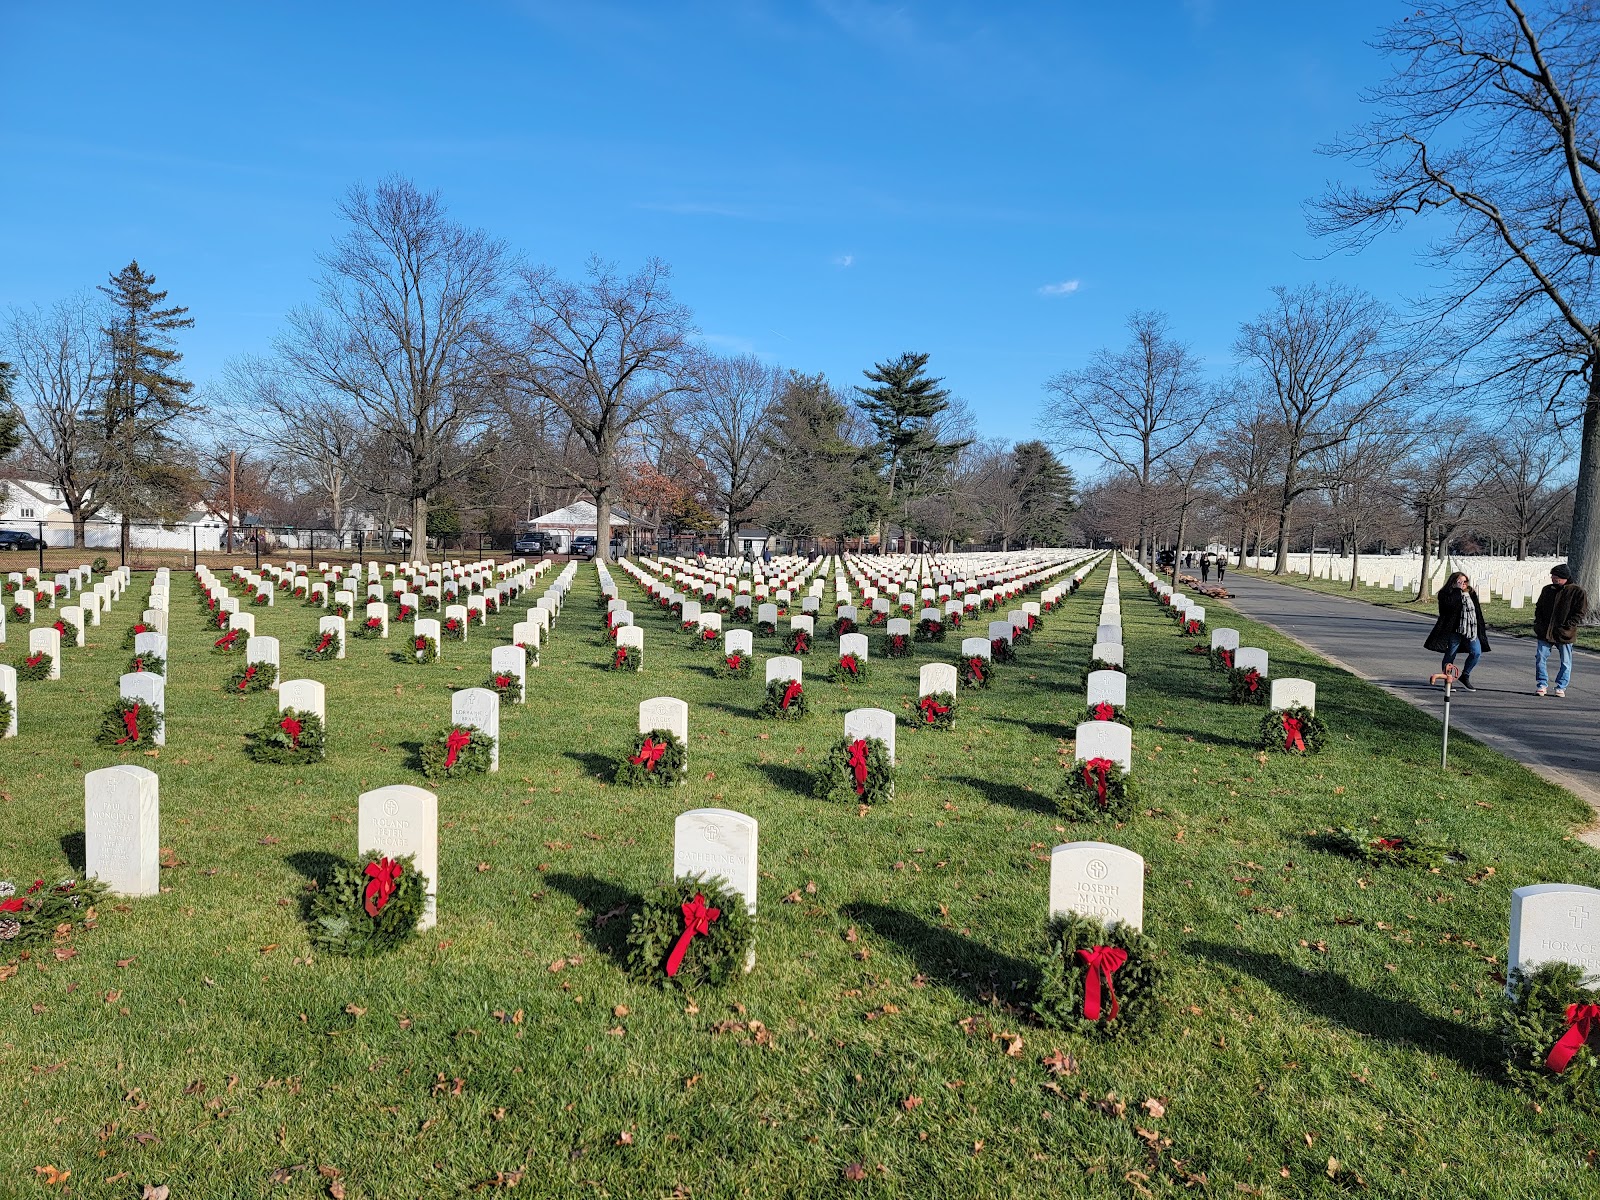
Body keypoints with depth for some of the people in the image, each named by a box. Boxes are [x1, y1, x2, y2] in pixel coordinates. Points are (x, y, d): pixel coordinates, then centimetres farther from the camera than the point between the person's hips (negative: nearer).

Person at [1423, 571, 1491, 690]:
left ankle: (1465, 676, 11)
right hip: (1455, 630, -5)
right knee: (1450, 655, 2)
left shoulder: (1471, 594, 13)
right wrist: (1458, 589, -20)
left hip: (1471, 630, 5)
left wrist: (1481, 629, 17)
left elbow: (1478, 612, 19)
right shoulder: (1446, 594, -5)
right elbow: (1450, 604, -27)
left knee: (1477, 652, -7)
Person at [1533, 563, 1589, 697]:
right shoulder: (1547, 590, 8)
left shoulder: (1577, 592, -6)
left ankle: (1561, 687, 17)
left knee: (1565, 662, 6)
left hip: (1564, 635, -4)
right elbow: (1538, 607, 17)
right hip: (1544, 633, 4)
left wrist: (1567, 626, -16)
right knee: (1540, 658, -1)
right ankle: (1542, 684, 9)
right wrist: (1539, 622, 2)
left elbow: (1581, 612, -8)